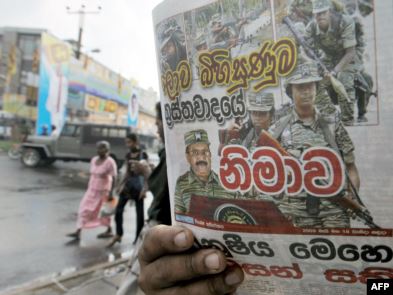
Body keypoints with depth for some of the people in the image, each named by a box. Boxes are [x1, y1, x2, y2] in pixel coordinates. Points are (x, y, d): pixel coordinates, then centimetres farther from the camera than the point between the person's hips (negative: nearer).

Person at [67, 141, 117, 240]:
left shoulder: (110, 162, -17)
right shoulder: (93, 160, 4)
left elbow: (114, 178, -18)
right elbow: (92, 175, 13)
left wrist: (111, 192, -21)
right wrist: (89, 188, 14)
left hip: (103, 191, -6)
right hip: (92, 190, 6)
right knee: (84, 209, 2)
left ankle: (109, 231, 27)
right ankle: (78, 232, 6)